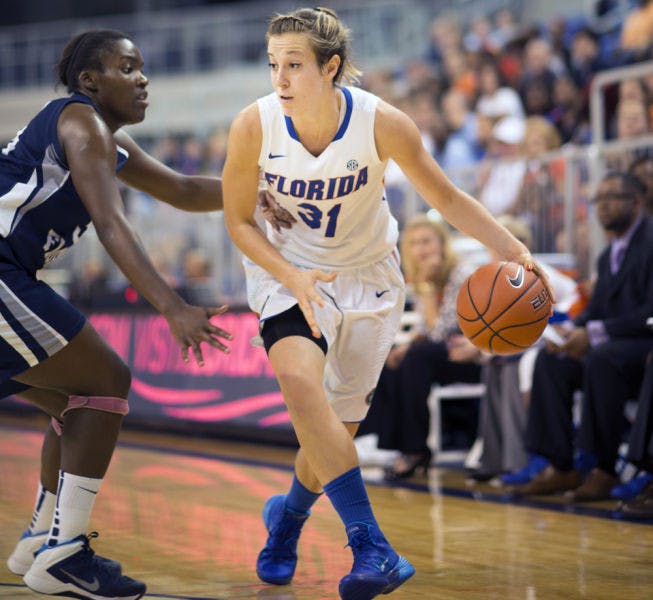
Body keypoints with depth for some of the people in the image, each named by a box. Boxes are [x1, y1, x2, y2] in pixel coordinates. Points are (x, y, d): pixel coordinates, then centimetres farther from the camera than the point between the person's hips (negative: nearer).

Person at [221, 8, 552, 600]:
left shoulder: (382, 124, -23)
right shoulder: (255, 126, -21)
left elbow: (445, 197, -9)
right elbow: (239, 220, -8)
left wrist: (514, 251, -21)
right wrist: (291, 277, -24)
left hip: (367, 275, 1)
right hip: (287, 268, -1)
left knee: (338, 430, 6)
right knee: (301, 382, -30)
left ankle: (288, 514, 41)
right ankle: (373, 550, -29)